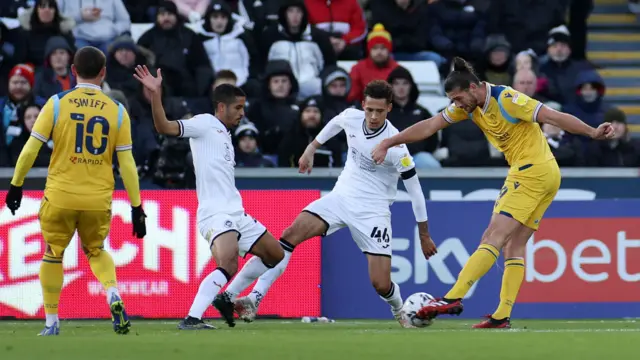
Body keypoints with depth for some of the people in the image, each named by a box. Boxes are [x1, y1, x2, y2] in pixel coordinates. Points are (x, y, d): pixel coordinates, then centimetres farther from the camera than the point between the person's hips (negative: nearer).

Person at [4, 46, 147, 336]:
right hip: (98, 199, 1)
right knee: (95, 251, 23)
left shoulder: (57, 104, -3)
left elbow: (30, 149, -4)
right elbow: (127, 164, -1)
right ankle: (113, 295, -5)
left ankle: (51, 323, 16)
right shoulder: (117, 111, 0)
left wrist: (16, 185, 7)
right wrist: (136, 207, 4)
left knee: (53, 254, 16)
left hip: (60, 195, -1)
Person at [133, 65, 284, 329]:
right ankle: (191, 319, -32)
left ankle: (226, 298, 21)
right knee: (228, 266, -30)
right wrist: (156, 95, -30)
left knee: (275, 255, 17)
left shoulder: (225, 136, 22)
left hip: (235, 213, 10)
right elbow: (164, 127, -19)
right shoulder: (205, 124, -4)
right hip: (215, 213, -10)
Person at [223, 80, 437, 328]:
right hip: (341, 197, 4)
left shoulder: (395, 145, -21)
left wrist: (424, 235, -6)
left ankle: (400, 311, 27)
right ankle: (254, 300, -20)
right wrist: (312, 148, 27)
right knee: (290, 236, -18)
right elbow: (334, 124, 21)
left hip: (373, 211, -4)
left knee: (381, 285, -11)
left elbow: (414, 189, -11)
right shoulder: (351, 118, -7)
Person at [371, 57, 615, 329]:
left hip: (530, 171, -9)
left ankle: (453, 298, -18)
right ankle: (502, 316, 4)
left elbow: (554, 117, -17)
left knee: (494, 237, -13)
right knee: (514, 245, 6)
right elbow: (429, 127, 11)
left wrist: (592, 133, -21)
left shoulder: (507, 100, -16)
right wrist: (388, 143, 8)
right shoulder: (469, 105, 9)